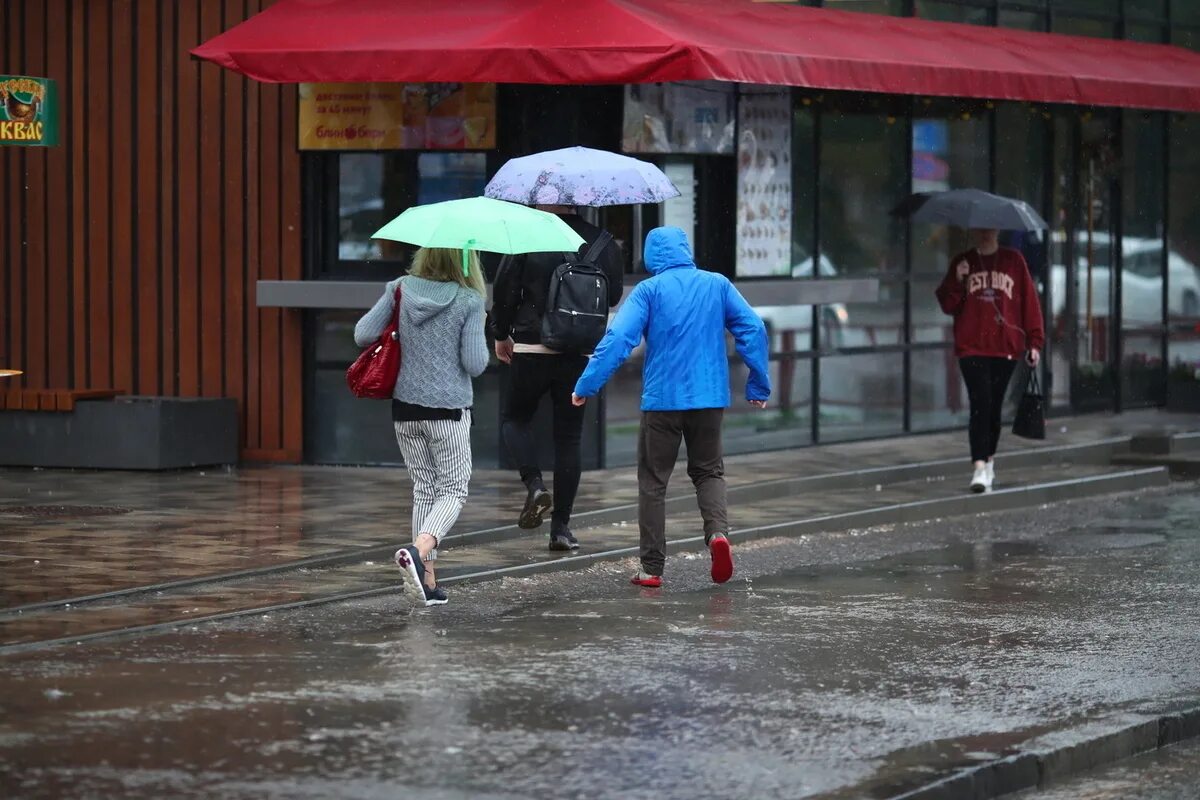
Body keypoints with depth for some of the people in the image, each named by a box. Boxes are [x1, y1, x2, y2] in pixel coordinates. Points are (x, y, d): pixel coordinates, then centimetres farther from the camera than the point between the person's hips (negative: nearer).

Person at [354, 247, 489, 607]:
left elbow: (363, 335, -2)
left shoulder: (401, 289, -1)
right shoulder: (469, 301, -11)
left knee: (424, 488, 14)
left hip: (406, 406, 4)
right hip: (449, 408, -4)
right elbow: (474, 364, -12)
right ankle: (418, 550, -23)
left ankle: (427, 578, 10)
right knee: (453, 490, 5)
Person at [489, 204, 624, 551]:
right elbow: (614, 295, 8)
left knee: (515, 417, 19)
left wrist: (501, 334, 11)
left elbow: (504, 289, -5)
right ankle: (561, 527, 8)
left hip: (531, 350, -2)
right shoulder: (602, 242, -2)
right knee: (568, 435, 9)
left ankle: (534, 484, -6)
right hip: (580, 354, 2)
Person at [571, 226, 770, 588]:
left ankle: (652, 568, 6)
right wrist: (759, 386, 10)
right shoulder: (718, 285, 5)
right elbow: (753, 329, 3)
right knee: (708, 471, 18)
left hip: (662, 399, -3)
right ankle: (718, 530, -10)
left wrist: (586, 385, -10)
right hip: (709, 398, 3)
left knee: (653, 482, 7)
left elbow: (618, 338, -14)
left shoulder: (649, 290, -5)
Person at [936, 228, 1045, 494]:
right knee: (980, 404, -13)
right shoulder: (962, 263, 9)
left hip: (1006, 347, 1)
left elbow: (1029, 300, 6)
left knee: (995, 407, 9)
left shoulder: (1013, 260, 7)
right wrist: (957, 281, -11)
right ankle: (980, 469, -18)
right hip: (972, 348, -1)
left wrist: (1034, 341, 1)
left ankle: (988, 461, 26)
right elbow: (948, 305, 7)